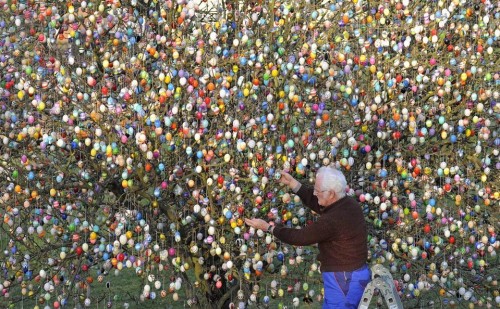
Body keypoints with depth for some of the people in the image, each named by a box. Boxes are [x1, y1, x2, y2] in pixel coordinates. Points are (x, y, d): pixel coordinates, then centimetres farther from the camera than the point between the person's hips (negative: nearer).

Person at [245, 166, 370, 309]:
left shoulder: (333, 220, -28)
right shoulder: (348, 203, 0)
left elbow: (300, 237, -18)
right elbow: (315, 202, 11)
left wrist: (268, 227, -8)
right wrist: (292, 183, 6)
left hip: (343, 280, -9)